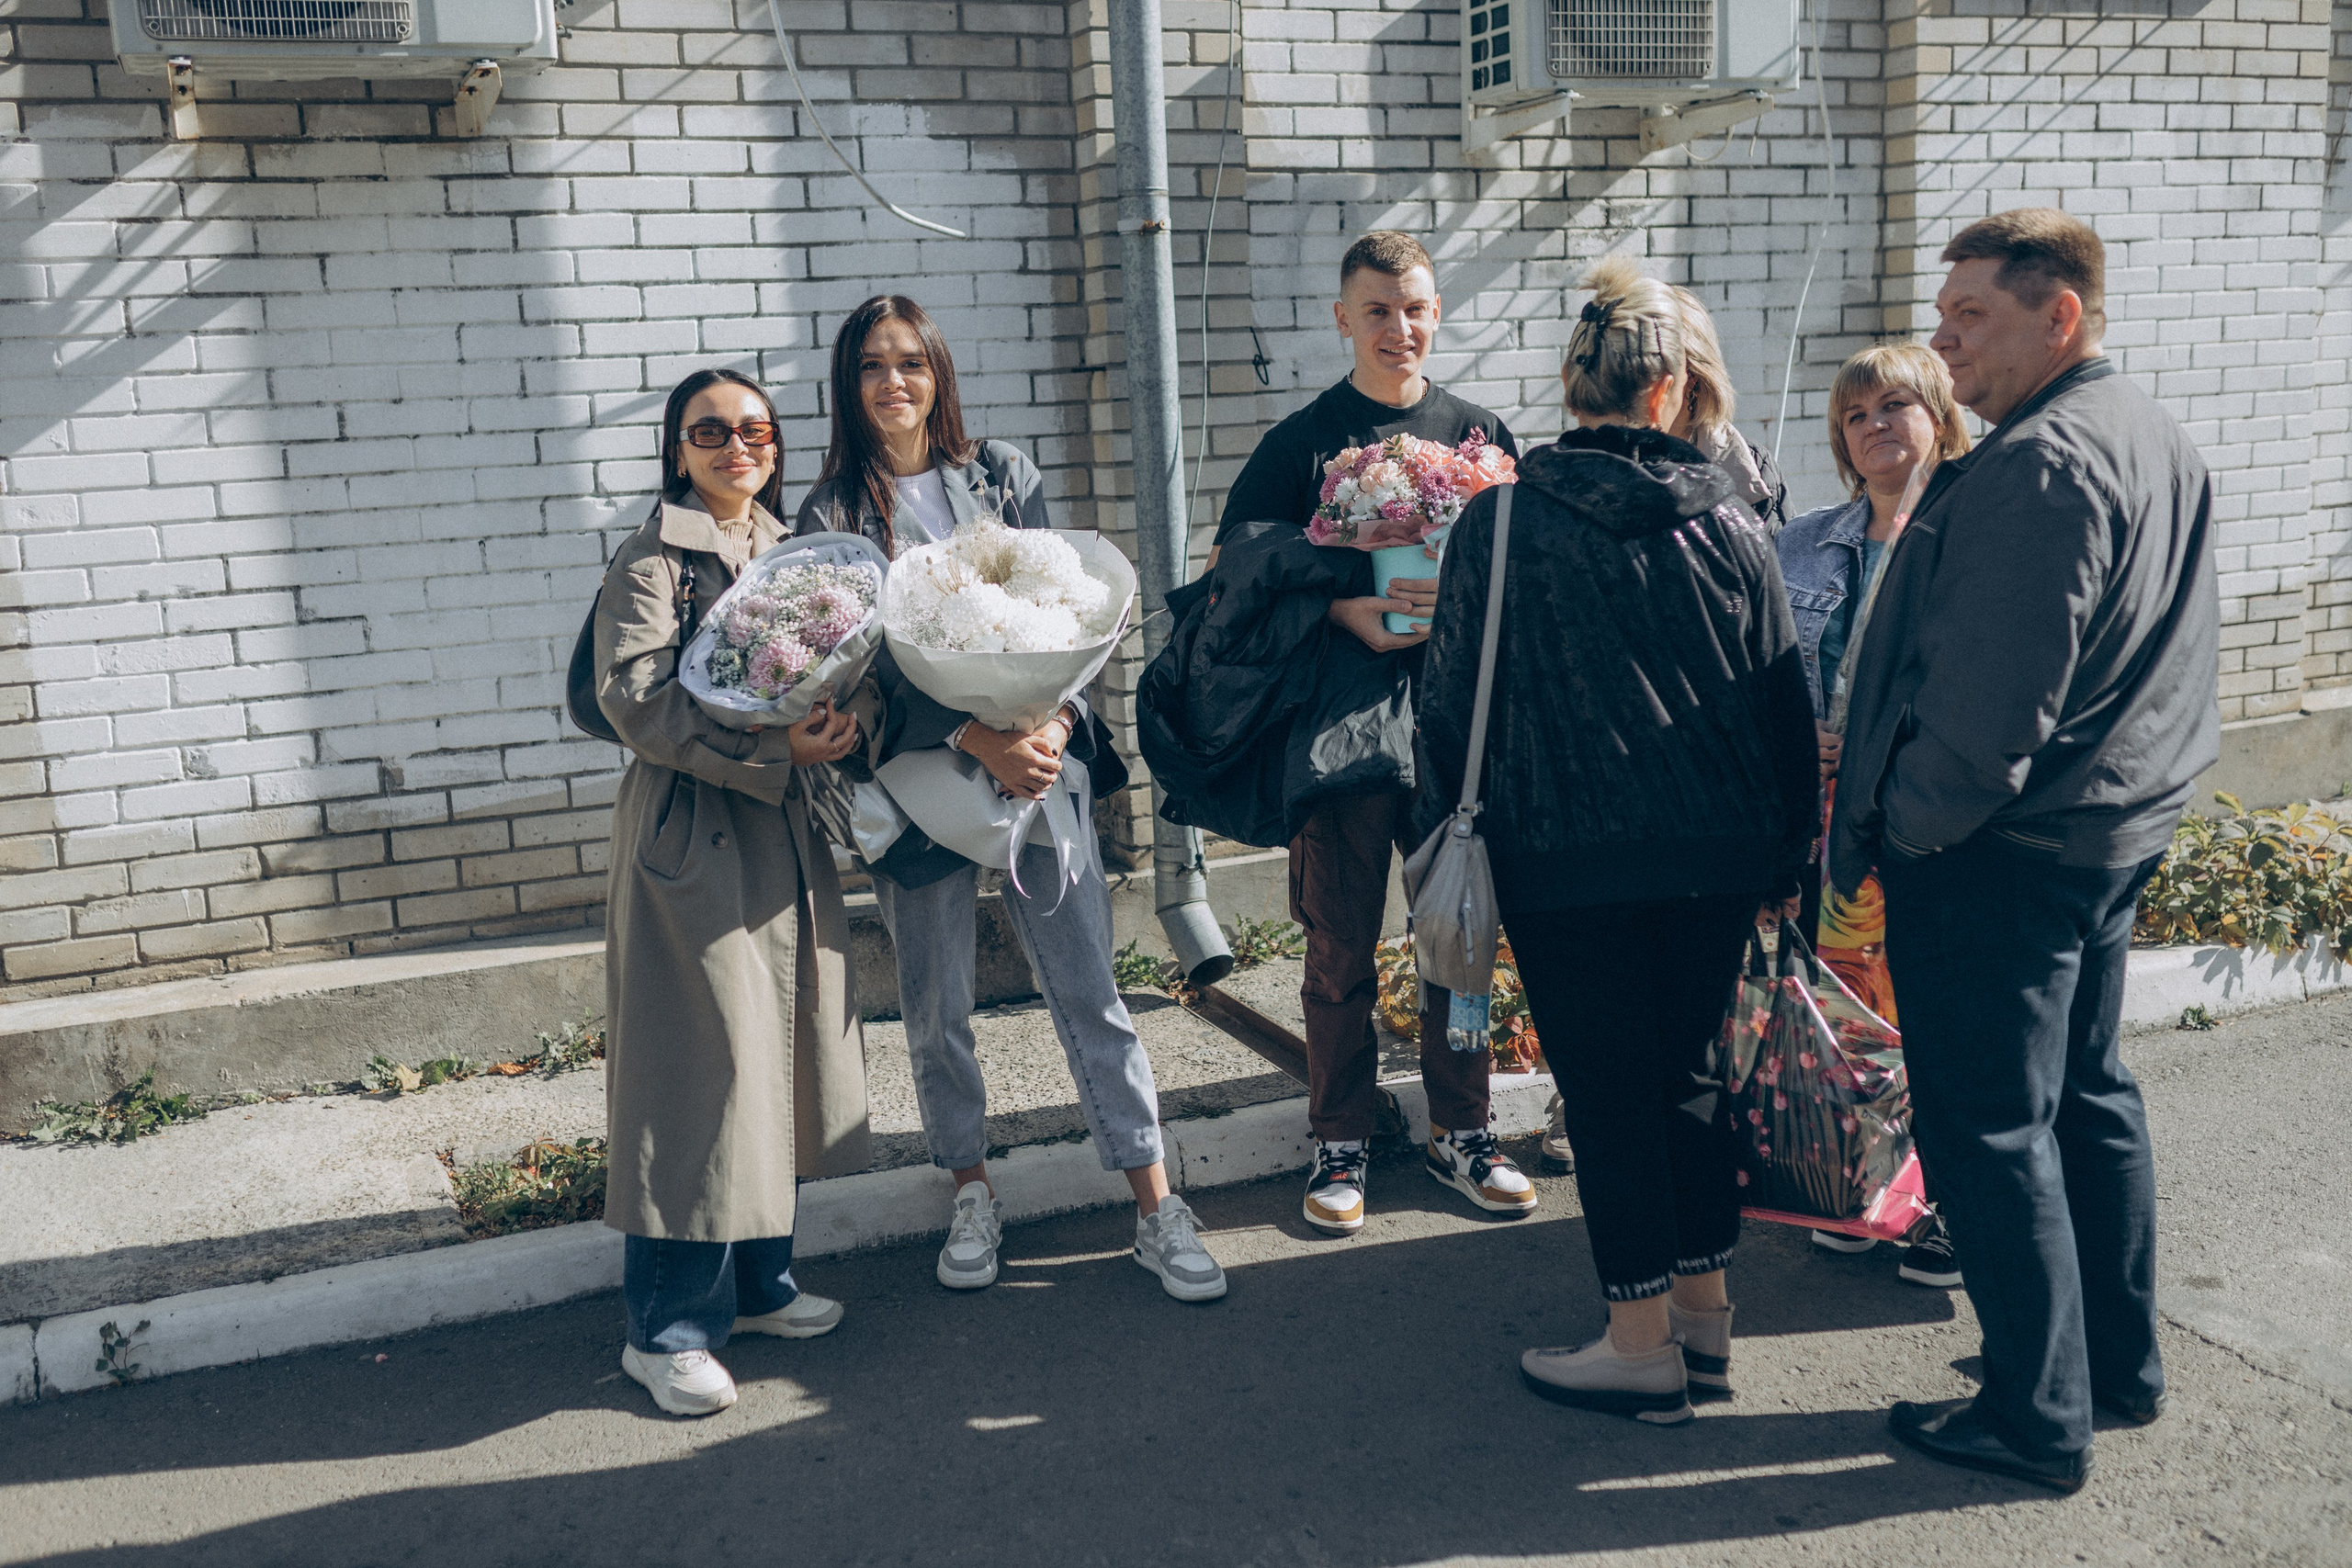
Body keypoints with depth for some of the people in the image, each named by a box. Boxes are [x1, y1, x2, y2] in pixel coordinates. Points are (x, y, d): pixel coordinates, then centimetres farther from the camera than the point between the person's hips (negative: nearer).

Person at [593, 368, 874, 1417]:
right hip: (691, 834, -7)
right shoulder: (652, 559, -7)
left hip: (786, 831, 7)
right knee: (703, 1066, -6)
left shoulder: (790, 550, 15)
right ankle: (667, 1328, 6)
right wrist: (775, 748, -23)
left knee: (779, 1052, 12)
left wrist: (837, 716, -2)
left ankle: (758, 1282, 27)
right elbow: (636, 700, -18)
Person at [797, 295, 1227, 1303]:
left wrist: (1049, 721, -15)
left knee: (1088, 986, 0)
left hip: (1041, 757, 1)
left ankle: (1156, 1209, 7)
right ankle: (972, 1197, 28)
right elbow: (870, 656, -8)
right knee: (936, 1009, 9)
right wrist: (981, 743, -20)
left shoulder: (1004, 475, 8)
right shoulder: (835, 511, 2)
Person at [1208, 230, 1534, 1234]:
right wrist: (1346, 611, -15)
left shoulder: (1479, 432, 10)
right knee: (1340, 951, 4)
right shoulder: (1301, 441, 2)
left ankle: (1459, 1134, 24)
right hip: (1341, 724, -2)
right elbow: (1230, 569, -1)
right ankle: (1340, 1146, 18)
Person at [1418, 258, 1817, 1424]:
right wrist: (1787, 853, 17)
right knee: (1685, 1073, 17)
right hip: (1716, 854, 4)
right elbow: (1784, 703, 8)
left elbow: (1451, 703, -1)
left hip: (1568, 858, -4)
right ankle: (1703, 1315, 26)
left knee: (1608, 1092, 5)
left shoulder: (1497, 526, -5)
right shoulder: (1728, 524, 3)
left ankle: (1644, 1347, 12)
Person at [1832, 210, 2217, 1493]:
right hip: (2118, 828, 10)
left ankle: (2039, 1415, 11)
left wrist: (1906, 826, -14)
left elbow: (1988, 696, -26)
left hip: (1999, 853, -10)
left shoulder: (2038, 465, -22)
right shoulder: (2155, 440, 12)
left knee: (1989, 1126, 0)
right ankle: (2122, 1360, 33)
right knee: (2085, 1092, 20)